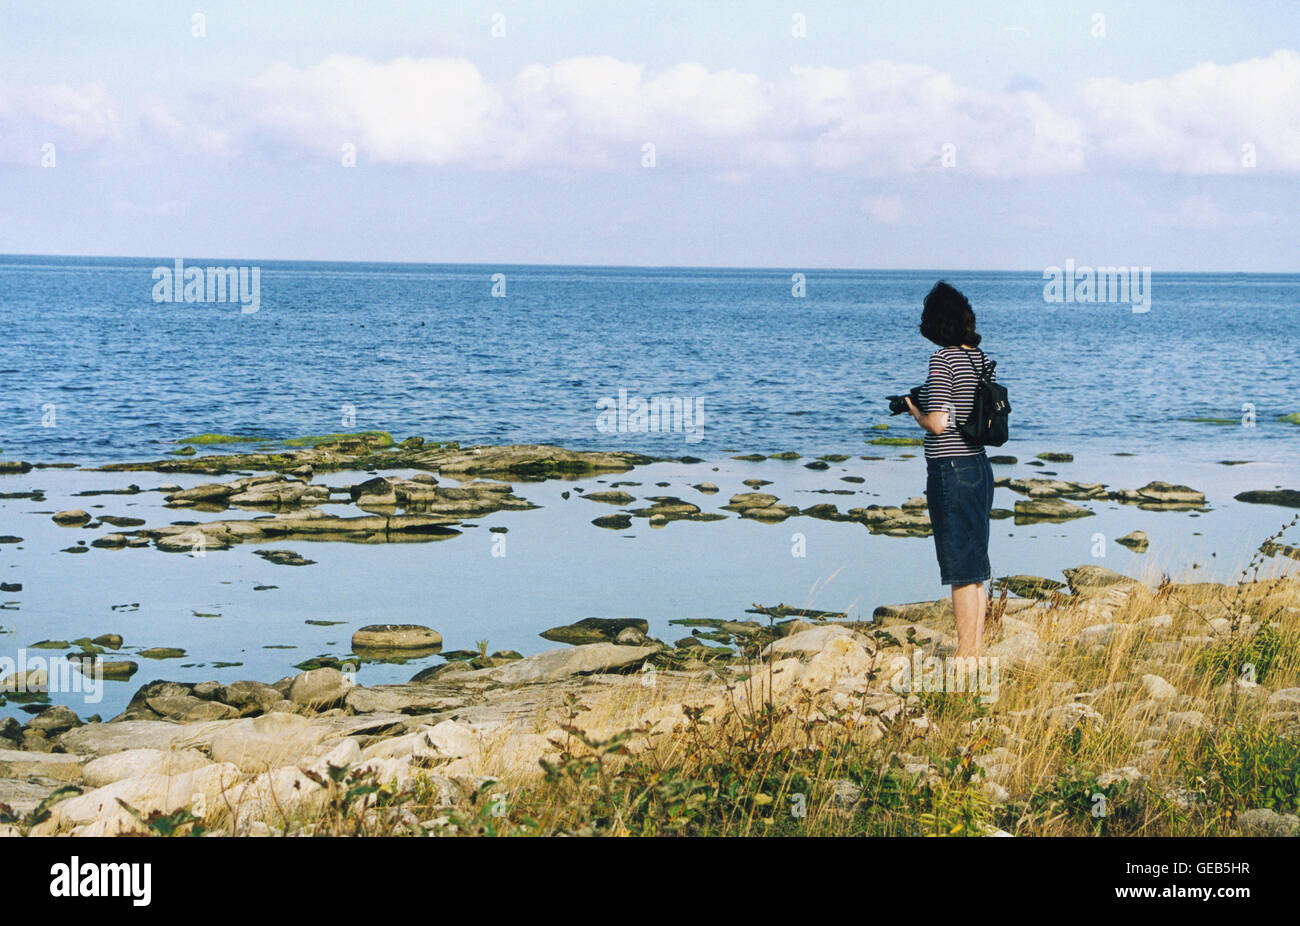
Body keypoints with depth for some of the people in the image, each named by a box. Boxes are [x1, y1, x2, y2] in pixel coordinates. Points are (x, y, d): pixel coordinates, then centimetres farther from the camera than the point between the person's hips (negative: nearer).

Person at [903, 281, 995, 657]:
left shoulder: (943, 359, -14)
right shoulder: (980, 357, 8)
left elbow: (938, 423, -20)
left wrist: (915, 410, 1)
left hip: (951, 471, -8)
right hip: (980, 466, 8)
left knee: (960, 569, -3)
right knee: (976, 564, 14)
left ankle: (965, 658, 2)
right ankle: (976, 652, 20)